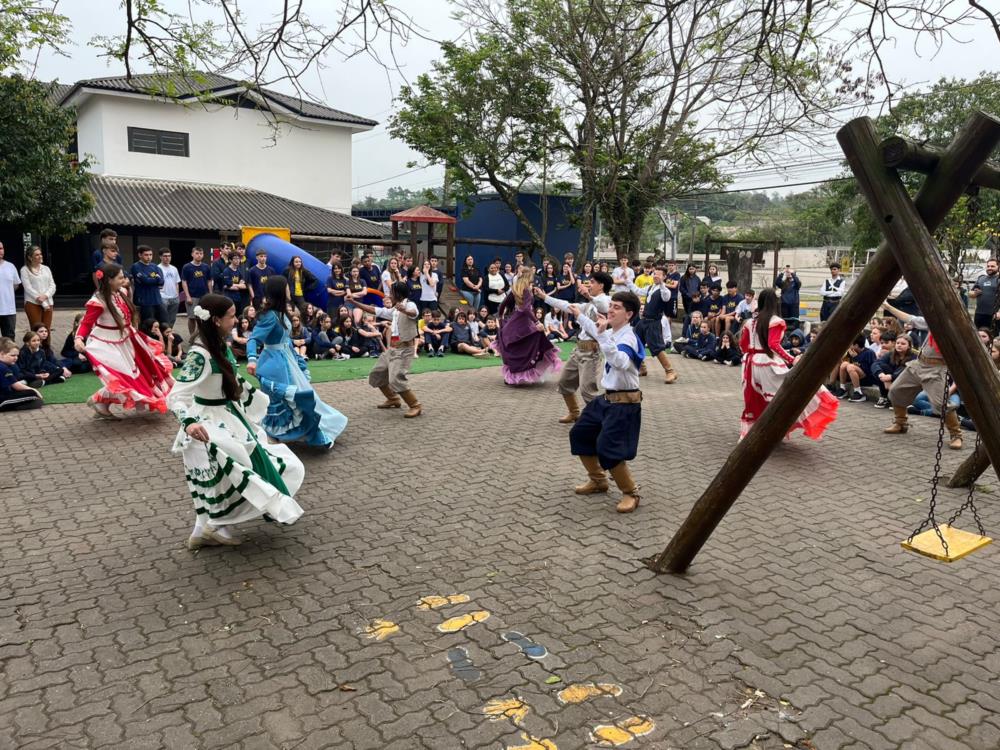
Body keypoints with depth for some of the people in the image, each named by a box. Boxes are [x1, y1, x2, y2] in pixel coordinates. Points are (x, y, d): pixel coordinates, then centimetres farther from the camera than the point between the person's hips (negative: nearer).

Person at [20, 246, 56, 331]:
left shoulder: (46, 268, 15)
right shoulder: (25, 270, 0)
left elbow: (52, 286, 10)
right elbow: (28, 288, -7)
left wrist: (45, 296, -12)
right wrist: (43, 303, -14)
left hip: (48, 303, 4)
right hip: (33, 304, -4)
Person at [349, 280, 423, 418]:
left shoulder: (410, 305, -12)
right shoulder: (393, 310, 15)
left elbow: (414, 313, -36)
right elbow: (373, 310, 19)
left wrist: (405, 311, -59)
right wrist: (354, 302, 17)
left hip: (403, 349, -10)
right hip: (391, 348, 10)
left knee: (396, 380, -23)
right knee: (376, 374, 19)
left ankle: (416, 406, -11)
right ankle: (393, 399, 34)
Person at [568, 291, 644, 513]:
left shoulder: (628, 338, -21)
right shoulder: (613, 333, 6)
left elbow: (620, 362, -43)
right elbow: (595, 332, 31)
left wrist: (603, 334, -46)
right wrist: (578, 315, 40)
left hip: (624, 402, -10)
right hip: (607, 398, 10)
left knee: (608, 450, -16)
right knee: (580, 434, 16)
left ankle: (631, 493, 6)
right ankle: (598, 480, 34)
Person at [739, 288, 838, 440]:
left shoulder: (752, 321, 10)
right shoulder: (776, 321, -8)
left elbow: (743, 343, 10)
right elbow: (773, 344, -19)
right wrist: (790, 359, -19)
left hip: (752, 362, 7)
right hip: (769, 363, -7)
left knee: (753, 400, 15)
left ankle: (748, 434, 20)